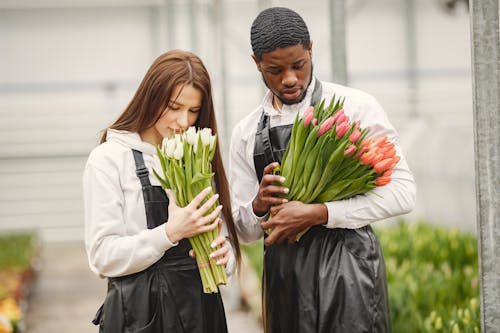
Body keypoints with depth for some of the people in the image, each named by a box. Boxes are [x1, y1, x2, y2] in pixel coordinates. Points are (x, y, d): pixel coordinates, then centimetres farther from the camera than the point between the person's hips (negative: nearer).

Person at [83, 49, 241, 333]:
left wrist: (222, 255, -12)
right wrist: (170, 233, -23)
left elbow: (222, 239, 12)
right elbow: (103, 257, -11)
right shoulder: (108, 160, -5)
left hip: (202, 306, 5)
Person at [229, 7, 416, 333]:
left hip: (346, 265, -4)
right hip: (284, 273, 4)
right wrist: (258, 205, -11)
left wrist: (318, 213, -19)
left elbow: (401, 192, -12)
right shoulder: (247, 133, 9)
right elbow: (245, 231, 13)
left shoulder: (355, 107, -4)